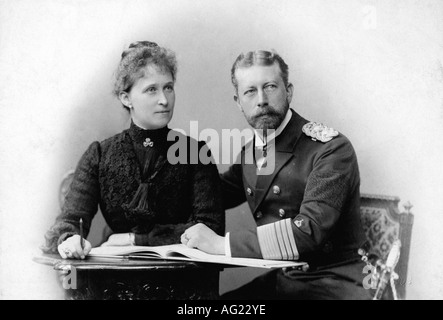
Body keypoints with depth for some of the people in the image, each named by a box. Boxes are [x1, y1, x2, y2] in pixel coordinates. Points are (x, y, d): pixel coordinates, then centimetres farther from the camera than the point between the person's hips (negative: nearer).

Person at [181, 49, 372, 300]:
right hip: (276, 282, 6)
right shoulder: (249, 152, 10)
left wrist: (222, 243, -23)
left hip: (332, 285, -6)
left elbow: (310, 231, -23)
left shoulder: (331, 148, -12)